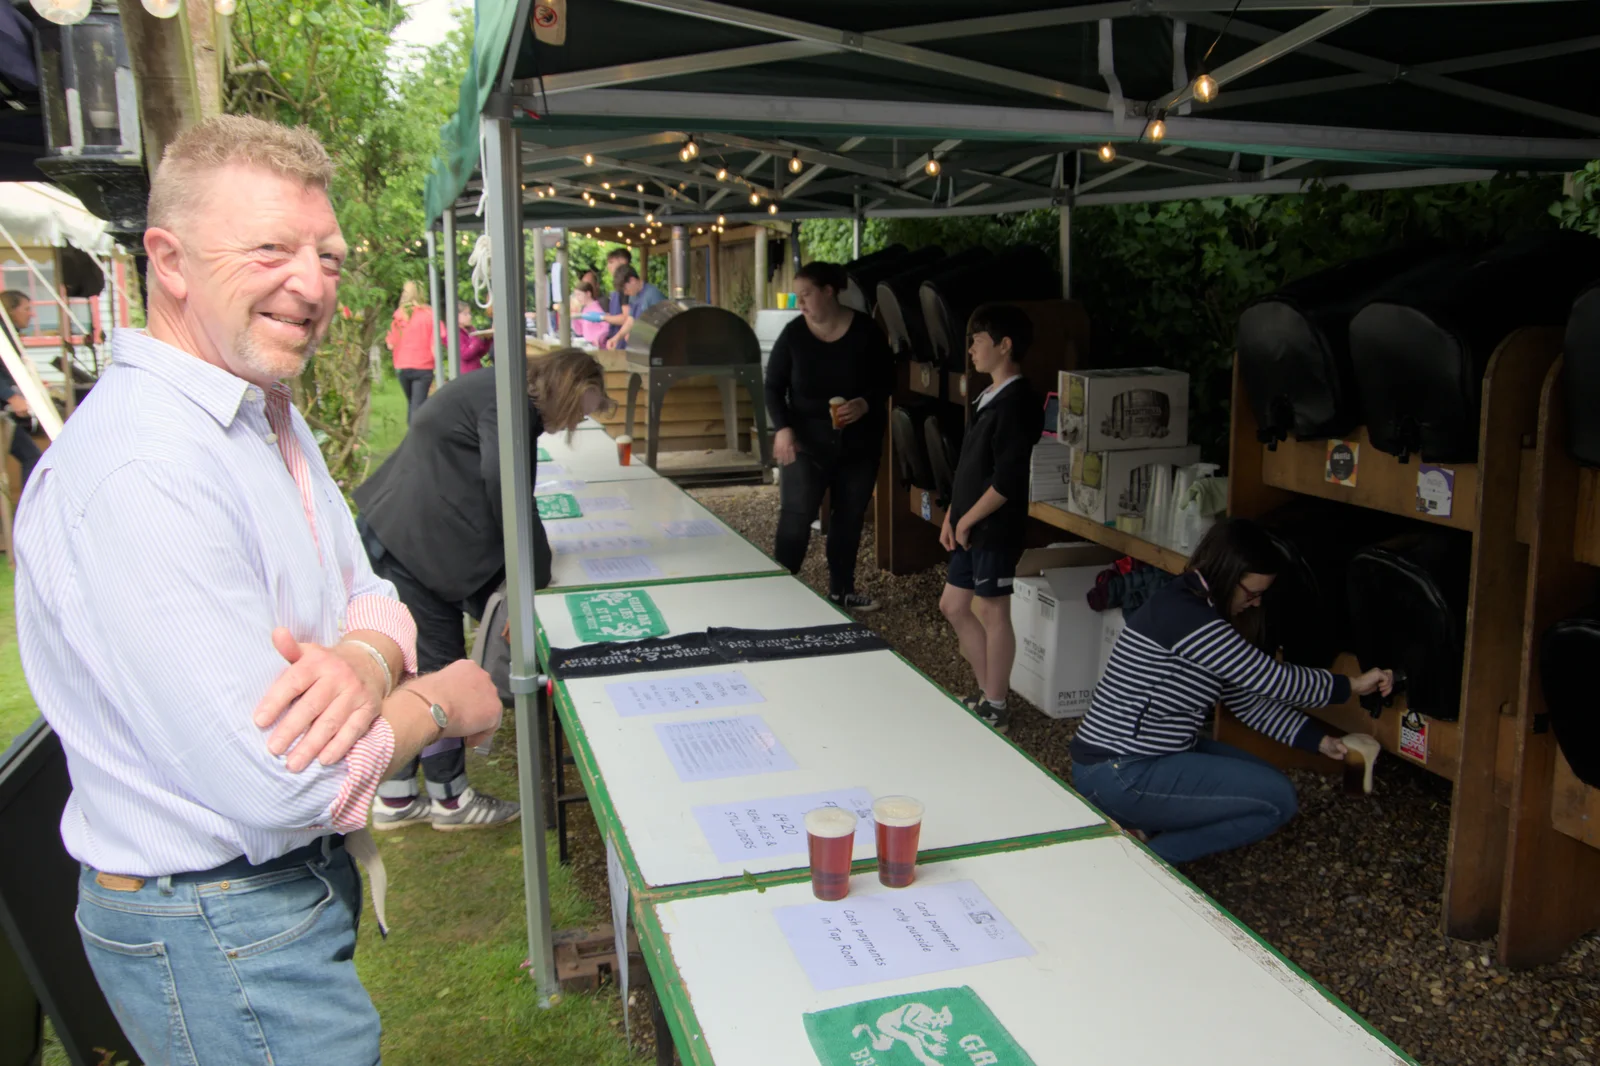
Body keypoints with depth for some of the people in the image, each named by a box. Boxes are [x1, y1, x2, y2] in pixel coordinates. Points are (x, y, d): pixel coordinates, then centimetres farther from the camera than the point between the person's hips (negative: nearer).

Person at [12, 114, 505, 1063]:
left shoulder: (270, 415, 5)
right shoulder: (140, 471, -29)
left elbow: (367, 593, 5)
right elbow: (276, 785, -32)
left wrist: (364, 659, -20)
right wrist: (440, 704, -14)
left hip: (304, 877, 9)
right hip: (221, 938, -9)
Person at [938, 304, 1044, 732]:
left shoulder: (1016, 401, -17)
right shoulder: (989, 398, 12)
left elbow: (1008, 479, -23)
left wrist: (967, 521, -14)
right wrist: (952, 516, 10)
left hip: (995, 529, -10)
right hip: (970, 528, 10)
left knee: (992, 612, 1)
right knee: (953, 605, 15)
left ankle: (995, 709, 14)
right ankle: (987, 692, 27)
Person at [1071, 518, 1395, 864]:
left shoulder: (1201, 613, 11)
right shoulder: (1183, 615, -21)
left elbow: (1249, 699, 14)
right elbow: (1272, 679, -17)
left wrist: (1320, 740, 6)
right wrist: (1351, 685, -4)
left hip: (1153, 753, 11)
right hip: (1117, 776, -11)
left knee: (1267, 779, 15)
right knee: (1277, 801, -10)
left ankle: (1142, 830, 7)